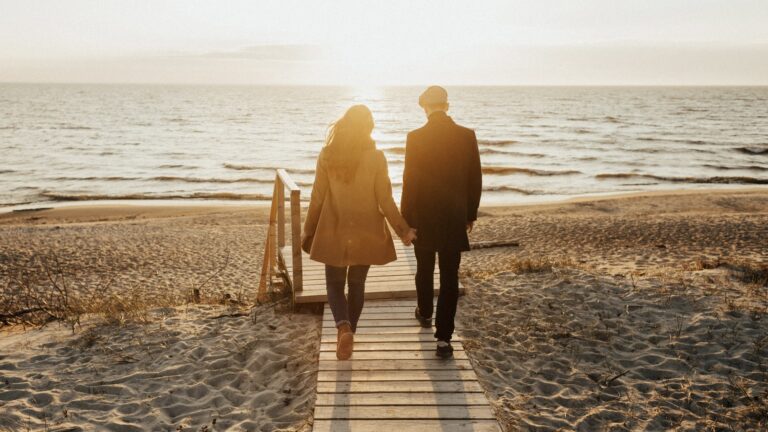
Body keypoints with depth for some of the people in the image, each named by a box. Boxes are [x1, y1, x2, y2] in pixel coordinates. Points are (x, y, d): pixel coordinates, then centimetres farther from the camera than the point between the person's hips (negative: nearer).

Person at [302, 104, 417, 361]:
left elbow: (317, 198, -2)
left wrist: (309, 231, 9)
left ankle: (343, 327, -13)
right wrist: (403, 230, 4)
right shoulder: (376, 157, -9)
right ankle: (349, 332, 24)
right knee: (357, 284, 17)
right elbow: (385, 200, -7)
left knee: (334, 284, 12)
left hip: (334, 233, 0)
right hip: (365, 234, 0)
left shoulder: (327, 155, -7)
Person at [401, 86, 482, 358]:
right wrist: (471, 214, 12)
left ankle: (425, 314, 42)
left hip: (423, 216, 0)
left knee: (425, 269, 21)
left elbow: (409, 180, -8)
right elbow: (475, 180, 1)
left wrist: (405, 218, 0)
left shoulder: (416, 138, -10)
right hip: (455, 218, 1)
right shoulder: (467, 136, -4)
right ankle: (443, 337, 1)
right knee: (450, 277, 3)